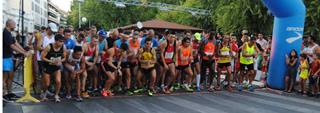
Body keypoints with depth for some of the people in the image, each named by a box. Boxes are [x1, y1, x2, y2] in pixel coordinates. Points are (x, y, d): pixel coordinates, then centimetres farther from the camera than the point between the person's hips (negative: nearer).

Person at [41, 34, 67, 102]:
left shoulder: (63, 48, -14)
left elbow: (64, 58, 1)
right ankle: (44, 93, 41)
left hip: (57, 67, 2)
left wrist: (60, 61, -19)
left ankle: (56, 95, 9)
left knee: (58, 81, -15)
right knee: (47, 84, 8)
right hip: (47, 67, -2)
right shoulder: (49, 47, -23)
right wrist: (51, 61, -27)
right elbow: (42, 57, -17)